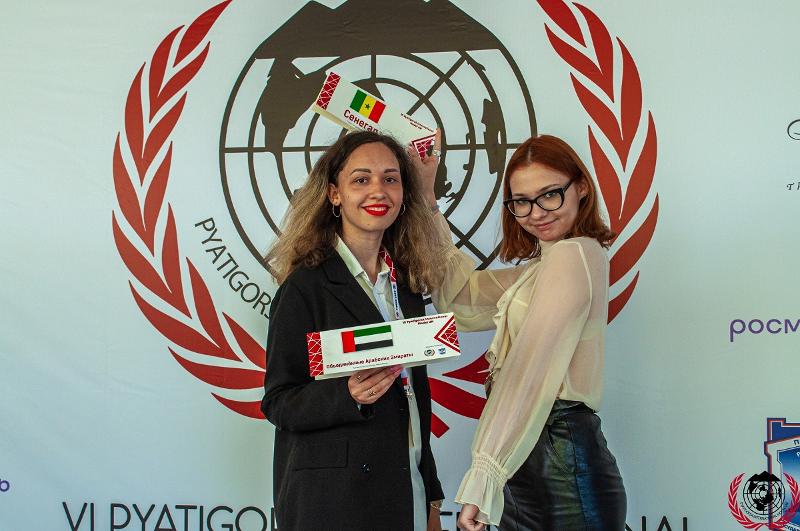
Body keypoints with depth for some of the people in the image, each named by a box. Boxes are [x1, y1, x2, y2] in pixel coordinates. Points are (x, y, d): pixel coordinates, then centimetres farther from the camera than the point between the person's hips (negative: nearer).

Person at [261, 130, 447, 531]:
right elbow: (278, 402, -10)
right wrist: (348, 396, -28)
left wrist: (431, 498, 14)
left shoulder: (405, 283, 7)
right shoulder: (306, 285, -11)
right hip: (330, 498, -5)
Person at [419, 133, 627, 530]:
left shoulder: (572, 255, -13)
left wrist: (484, 475, -25)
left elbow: (532, 374, -21)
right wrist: (426, 199, 13)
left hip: (561, 462, -9)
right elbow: (460, 296, 15)